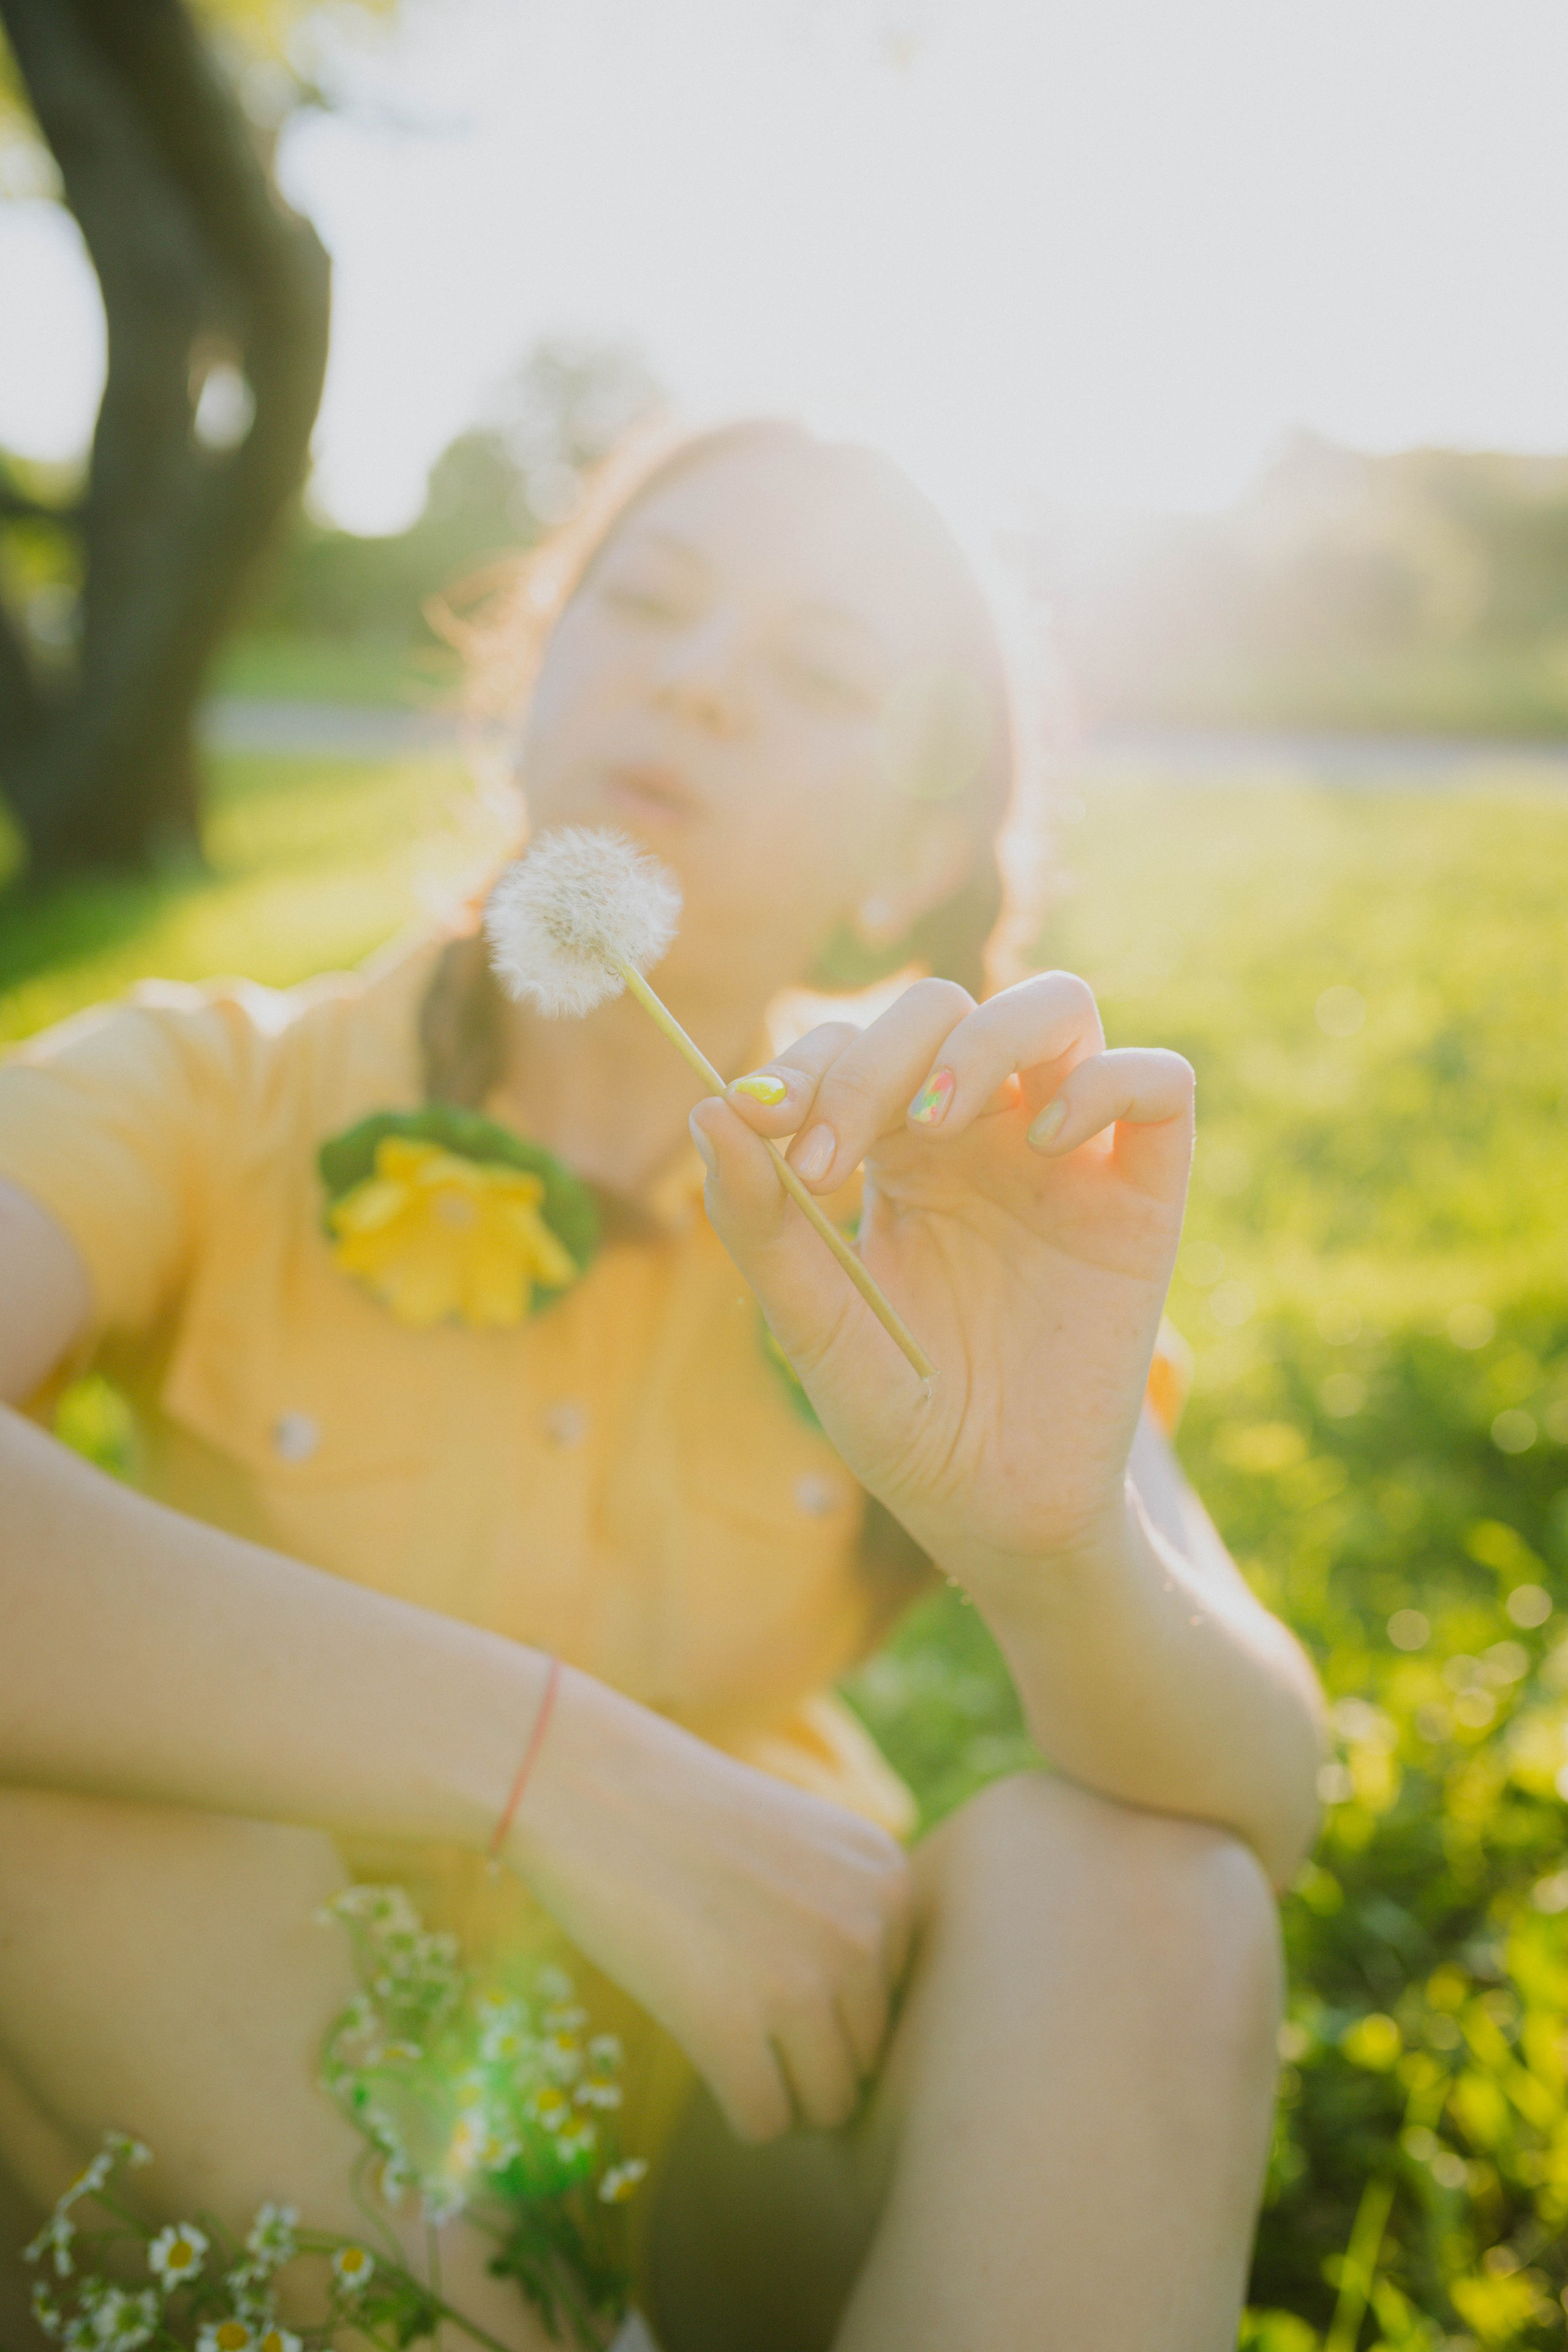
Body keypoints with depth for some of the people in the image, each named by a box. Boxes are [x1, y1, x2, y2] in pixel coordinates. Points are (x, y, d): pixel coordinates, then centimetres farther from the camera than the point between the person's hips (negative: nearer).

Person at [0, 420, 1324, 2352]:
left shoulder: (935, 1240, -7)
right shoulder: (202, 1097, -12)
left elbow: (1265, 1804, -21)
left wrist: (1054, 1544, -43)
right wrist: (548, 1755, -35)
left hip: (750, 2152, 1)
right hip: (229, 2127, 0)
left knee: (1125, 1883, -28)